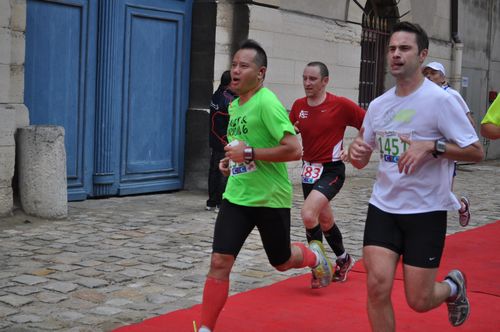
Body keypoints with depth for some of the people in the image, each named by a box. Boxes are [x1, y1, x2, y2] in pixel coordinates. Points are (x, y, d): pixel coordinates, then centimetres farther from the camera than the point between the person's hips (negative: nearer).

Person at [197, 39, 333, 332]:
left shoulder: (267, 103, -19)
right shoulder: (234, 105, 7)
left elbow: (294, 150, -25)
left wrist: (249, 153, -26)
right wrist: (231, 160, 7)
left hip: (270, 198, -6)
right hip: (236, 196, 6)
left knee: (282, 262, 16)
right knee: (220, 262, -6)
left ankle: (314, 256, 49)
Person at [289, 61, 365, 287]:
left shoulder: (340, 105, -13)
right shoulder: (299, 105, 3)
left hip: (332, 170, -6)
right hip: (309, 169, 6)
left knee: (308, 214, -24)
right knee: (325, 221, 17)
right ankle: (343, 260, 41)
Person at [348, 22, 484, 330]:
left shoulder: (440, 100, -10)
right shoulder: (378, 105, 6)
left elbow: (476, 151, -10)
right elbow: (362, 160, 15)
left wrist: (432, 147, -25)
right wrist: (357, 151, -9)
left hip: (426, 211, -4)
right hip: (383, 207, 4)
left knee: (419, 301, 0)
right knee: (378, 287, -9)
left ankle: (454, 286, 36)